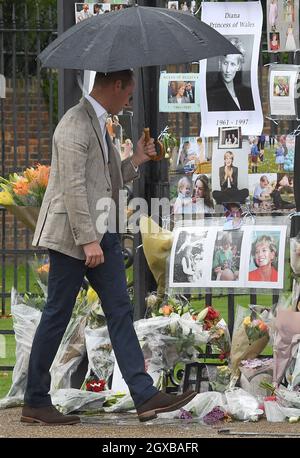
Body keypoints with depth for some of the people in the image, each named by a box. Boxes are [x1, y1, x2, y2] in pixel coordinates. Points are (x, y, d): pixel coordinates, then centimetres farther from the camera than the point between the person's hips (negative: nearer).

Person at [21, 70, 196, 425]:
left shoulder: (98, 123, 17)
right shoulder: (75, 125, -15)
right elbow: (73, 186, -21)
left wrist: (136, 161, 15)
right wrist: (87, 241, -24)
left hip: (101, 235, 10)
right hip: (73, 235, -10)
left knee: (120, 312, 3)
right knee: (57, 315, -2)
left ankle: (144, 396, 0)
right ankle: (35, 403, 6)